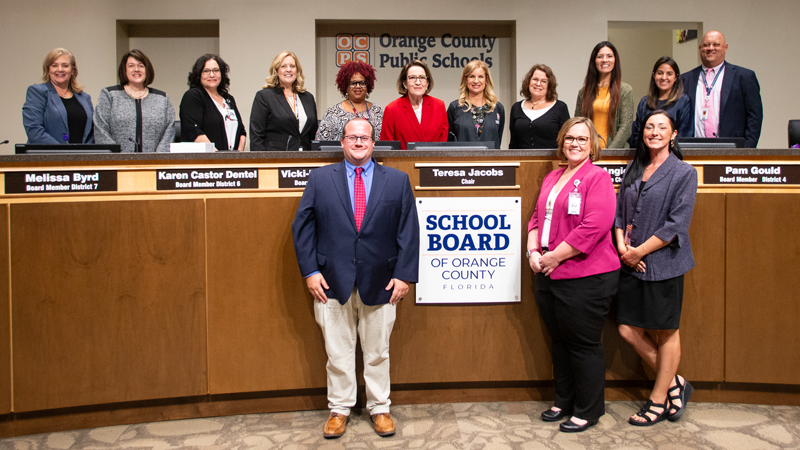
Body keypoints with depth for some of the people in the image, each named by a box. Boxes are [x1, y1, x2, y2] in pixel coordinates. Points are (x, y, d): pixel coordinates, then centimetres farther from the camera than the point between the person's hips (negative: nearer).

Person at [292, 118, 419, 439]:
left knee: (378, 351, 12)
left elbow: (409, 231, 1)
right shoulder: (320, 178, 4)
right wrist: (310, 271, -6)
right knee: (338, 352, 10)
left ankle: (380, 408, 27)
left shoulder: (397, 181, 5)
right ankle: (339, 409, 26)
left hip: (380, 282, 0)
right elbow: (302, 226, 2)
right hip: (332, 282, 0)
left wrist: (404, 274, -6)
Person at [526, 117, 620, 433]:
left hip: (585, 278, -7)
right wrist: (533, 252, -1)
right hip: (548, 276, 7)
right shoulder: (551, 178, 15)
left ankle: (588, 411, 20)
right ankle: (564, 402, 34)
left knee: (584, 345, 4)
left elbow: (594, 227, -19)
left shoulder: (597, 177, -9)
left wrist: (553, 257, -16)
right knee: (560, 341, 18)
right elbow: (537, 218, 17)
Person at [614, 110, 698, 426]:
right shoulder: (632, 170, 12)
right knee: (628, 329, 6)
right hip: (631, 264, 6)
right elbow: (619, 213, 11)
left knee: (666, 331, 6)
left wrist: (640, 250, -13)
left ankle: (658, 400, 22)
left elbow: (676, 224, -12)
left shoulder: (683, 173, -5)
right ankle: (674, 383, 26)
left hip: (663, 263, -6)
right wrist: (622, 247, -5)